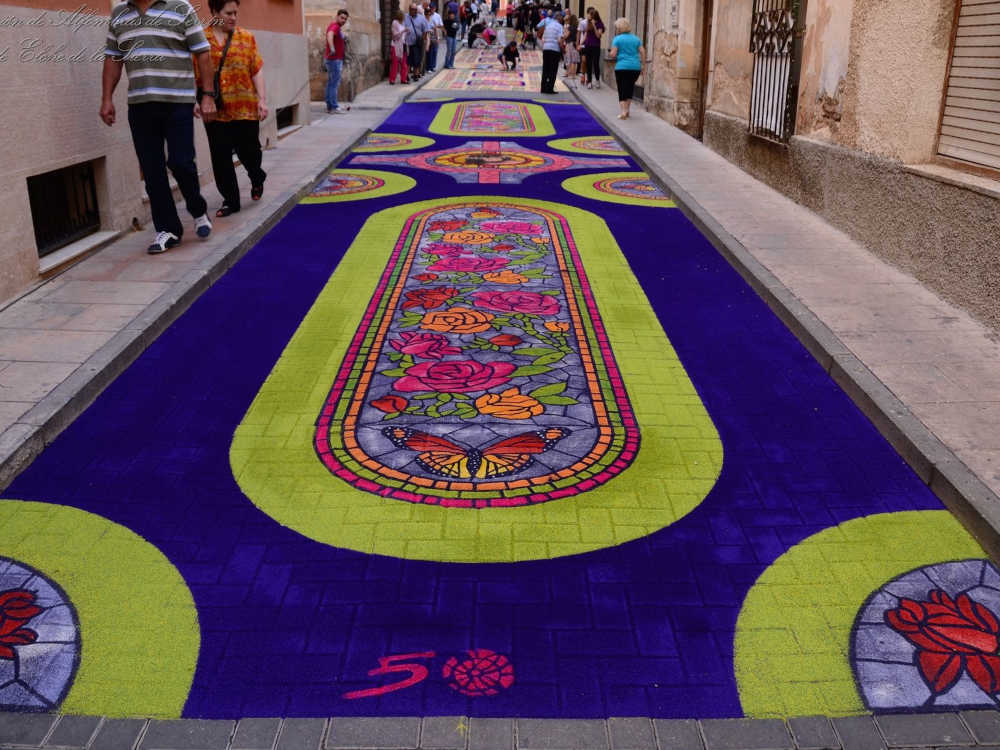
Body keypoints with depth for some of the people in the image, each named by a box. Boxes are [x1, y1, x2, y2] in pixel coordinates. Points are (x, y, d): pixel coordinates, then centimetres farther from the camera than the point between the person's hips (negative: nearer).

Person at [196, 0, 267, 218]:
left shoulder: (246, 37, 5)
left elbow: (257, 70, 3)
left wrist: (262, 99, -4)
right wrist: (195, 100, -5)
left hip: (245, 107, 0)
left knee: (248, 150, 6)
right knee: (221, 157, 1)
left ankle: (257, 179, 38)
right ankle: (230, 201, 13)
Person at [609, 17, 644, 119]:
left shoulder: (617, 39, -1)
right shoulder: (636, 39, 11)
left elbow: (613, 54, -7)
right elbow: (643, 53, 7)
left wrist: (609, 55, 14)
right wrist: (642, 66, 12)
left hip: (622, 67, -4)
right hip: (635, 67, 4)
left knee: (622, 89, 1)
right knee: (630, 88, 17)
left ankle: (623, 111, -10)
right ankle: (626, 109, 21)